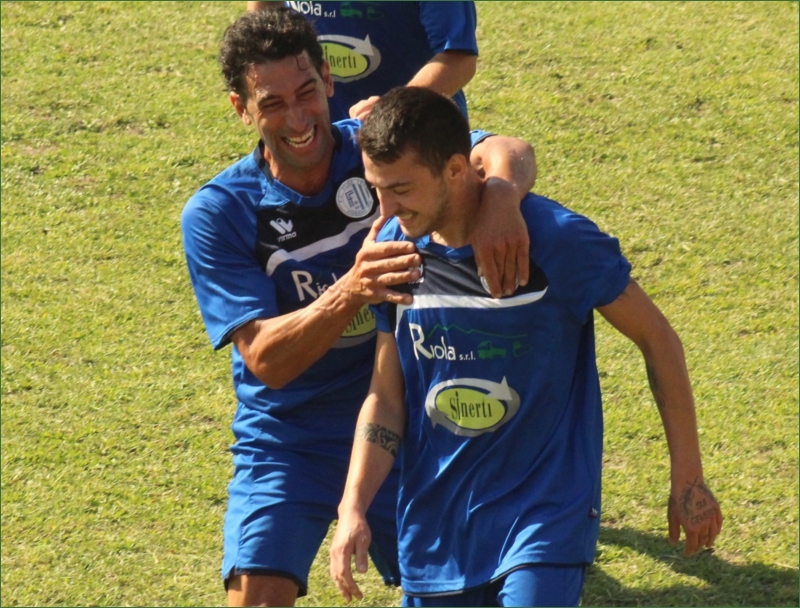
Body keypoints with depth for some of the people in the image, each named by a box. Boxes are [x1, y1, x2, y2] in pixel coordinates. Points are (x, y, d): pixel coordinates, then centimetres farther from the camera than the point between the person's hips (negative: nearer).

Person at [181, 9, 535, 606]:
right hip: (286, 439, -2)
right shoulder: (216, 214, -15)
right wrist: (351, 291, -40)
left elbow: (507, 152, -28)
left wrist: (501, 194, -53)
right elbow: (266, 360, -23)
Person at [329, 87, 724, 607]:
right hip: (435, 521, 5)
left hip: (545, 511, -5)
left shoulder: (556, 240, -15)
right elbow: (387, 396, 7)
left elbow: (658, 339, -5)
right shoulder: (393, 248, -2)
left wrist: (688, 481, -2)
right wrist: (353, 509, -5)